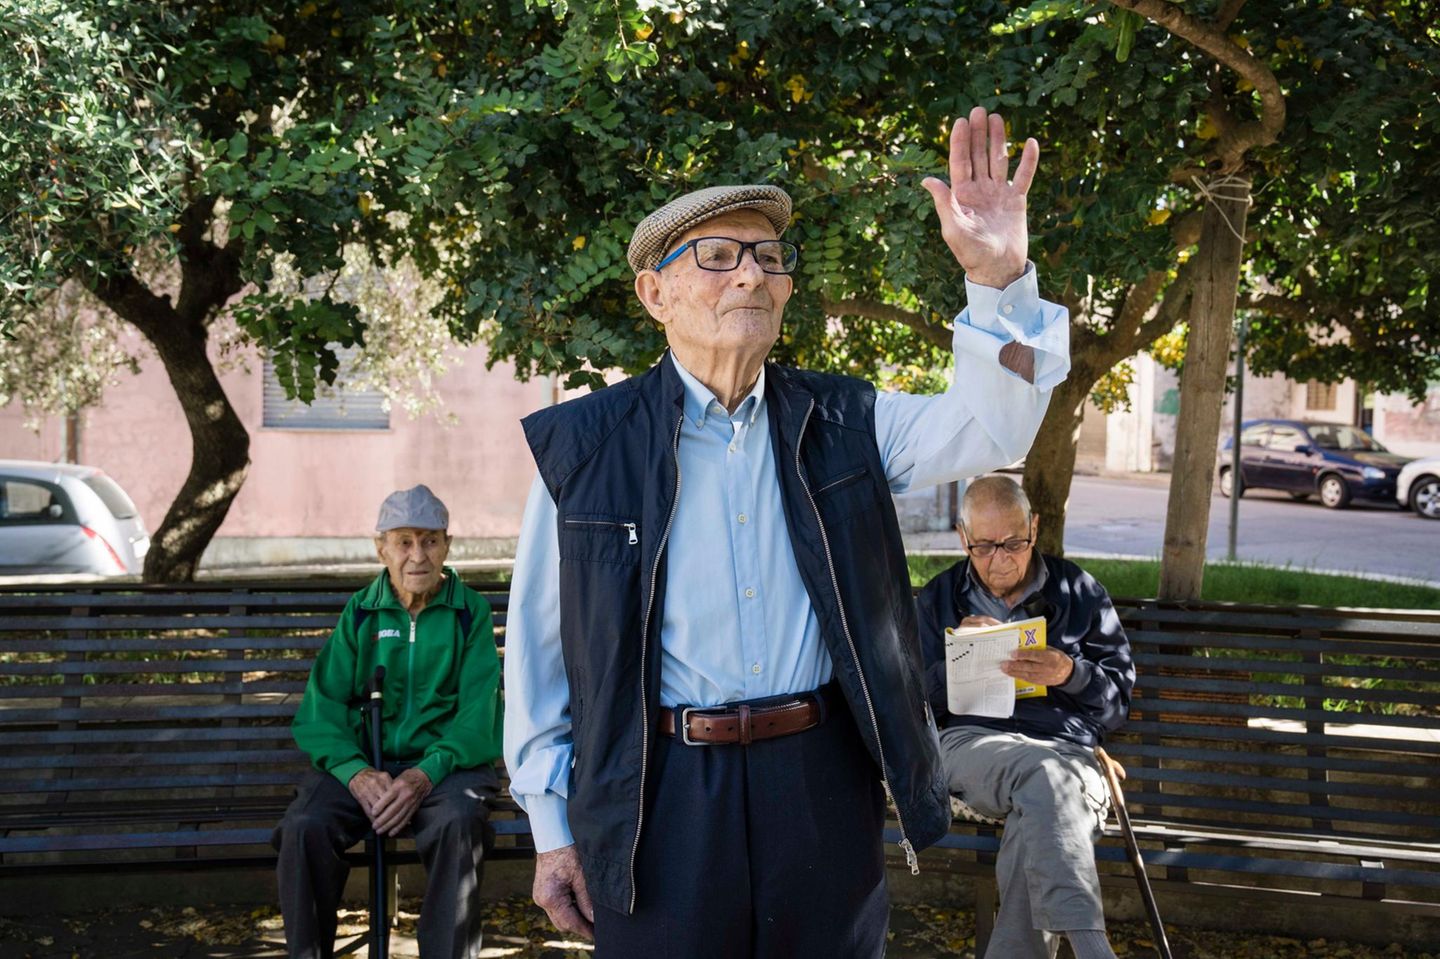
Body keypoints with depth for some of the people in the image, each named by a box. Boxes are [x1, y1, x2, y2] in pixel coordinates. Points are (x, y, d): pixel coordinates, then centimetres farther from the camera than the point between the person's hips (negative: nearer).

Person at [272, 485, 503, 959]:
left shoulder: (470, 611, 5)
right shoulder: (359, 613, 10)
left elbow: (477, 716, -4)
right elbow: (320, 710, 2)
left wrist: (426, 774, -22)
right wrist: (356, 773, -18)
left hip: (444, 761, -2)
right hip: (361, 762, 2)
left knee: (459, 822, -35)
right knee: (304, 828, -28)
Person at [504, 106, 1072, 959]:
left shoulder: (839, 424, 6)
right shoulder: (581, 446, -2)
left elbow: (991, 430, -6)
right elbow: (538, 649, 3)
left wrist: (999, 278, -22)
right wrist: (552, 827, 3)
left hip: (823, 785, 3)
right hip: (659, 801, -2)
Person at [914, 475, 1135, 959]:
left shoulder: (1080, 594, 16)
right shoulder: (938, 599, 18)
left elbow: (1118, 698, 12)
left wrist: (1071, 674, -10)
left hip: (1066, 750, 1)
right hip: (971, 742, -1)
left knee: (1034, 833, -37)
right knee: (1042, 773, -38)